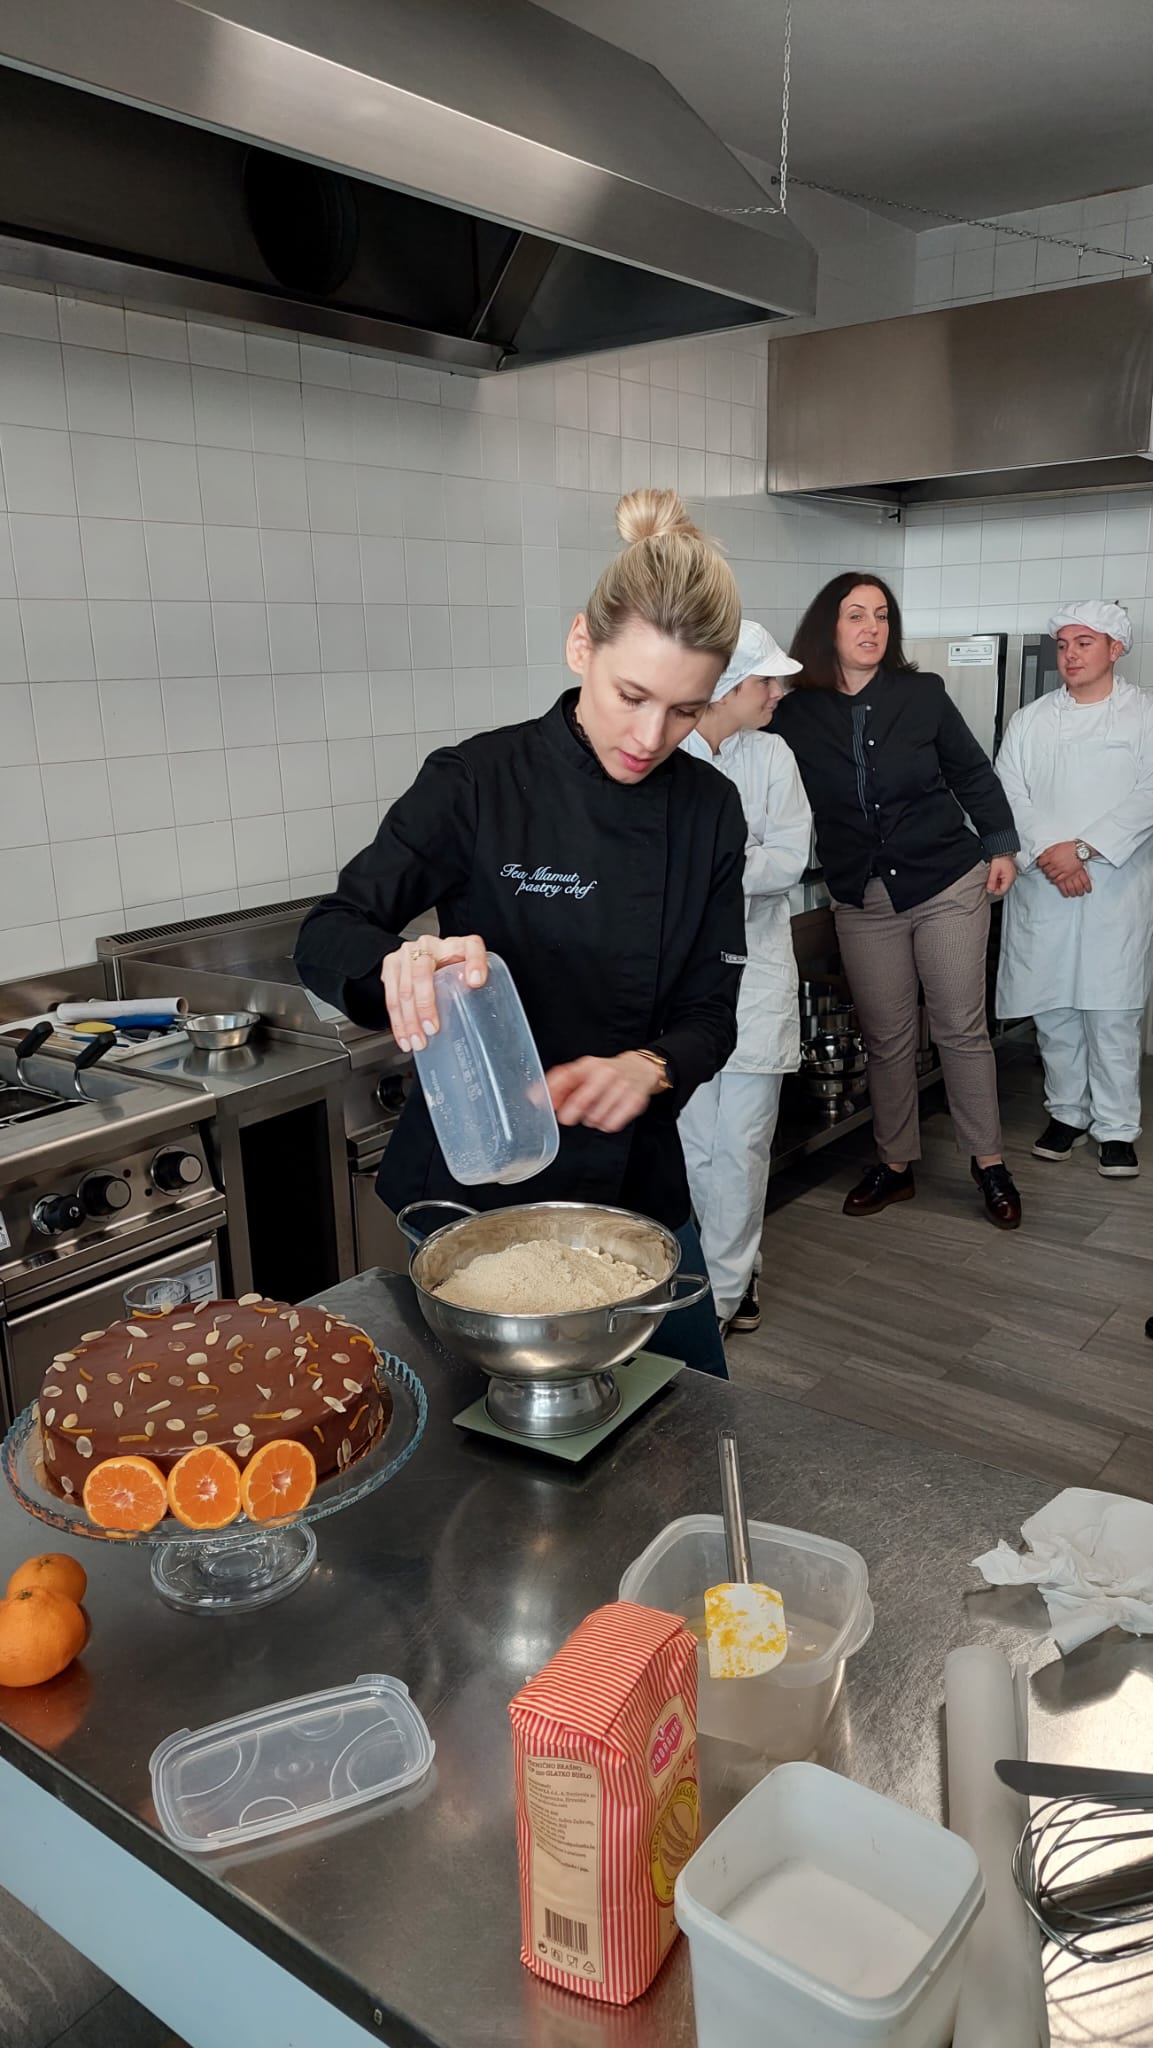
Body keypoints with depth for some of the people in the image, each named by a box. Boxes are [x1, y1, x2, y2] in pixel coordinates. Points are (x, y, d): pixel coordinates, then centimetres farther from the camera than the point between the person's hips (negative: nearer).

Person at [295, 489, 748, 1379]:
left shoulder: (709, 810, -2)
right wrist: (400, 962, -37)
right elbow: (328, 937, -14)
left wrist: (649, 1066, -24)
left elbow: (711, 1014, -1)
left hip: (638, 1180, 4)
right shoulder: (478, 781, -14)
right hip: (474, 1182, -3)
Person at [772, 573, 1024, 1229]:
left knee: (962, 1028, 4)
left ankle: (989, 1162, 18)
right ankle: (896, 1164, 24)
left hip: (949, 886, -1)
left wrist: (1001, 844, 5)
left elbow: (973, 773, 6)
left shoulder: (923, 694, -2)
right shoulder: (798, 714, -2)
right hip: (864, 900, 1)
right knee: (887, 1038, 9)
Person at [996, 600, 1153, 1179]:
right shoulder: (1029, 722, 13)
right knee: (1052, 1007, 6)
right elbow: (1009, 795, 3)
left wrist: (1083, 848, -15)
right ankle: (1067, 1111, 22)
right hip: (1043, 887, 3)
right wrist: (1047, 852, -13)